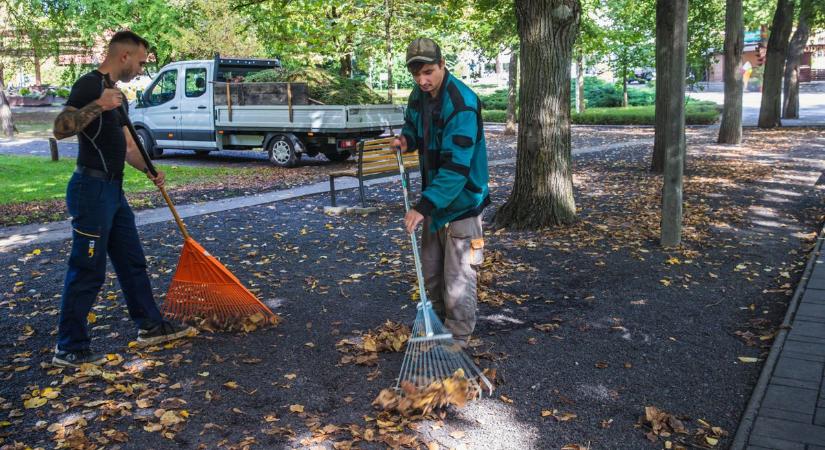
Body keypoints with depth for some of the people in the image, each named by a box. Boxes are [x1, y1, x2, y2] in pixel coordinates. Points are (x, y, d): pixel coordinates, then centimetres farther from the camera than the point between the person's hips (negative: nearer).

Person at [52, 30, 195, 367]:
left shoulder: (112, 92, 18)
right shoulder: (89, 84, -11)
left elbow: (126, 145, 21)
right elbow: (60, 129, -22)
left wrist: (148, 170, 6)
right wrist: (97, 105, -32)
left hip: (112, 190, 10)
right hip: (92, 189, -10)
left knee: (132, 263, 16)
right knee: (87, 271, -4)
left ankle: (150, 326, 27)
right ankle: (69, 349, 7)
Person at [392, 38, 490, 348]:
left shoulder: (462, 104, -25)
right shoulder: (418, 96, 3)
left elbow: (456, 165, -31)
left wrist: (424, 205, -34)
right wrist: (407, 140, 0)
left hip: (461, 201, -8)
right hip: (434, 198, 9)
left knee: (458, 279, -2)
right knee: (431, 272, 18)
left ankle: (458, 341, 13)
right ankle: (439, 326, 36)